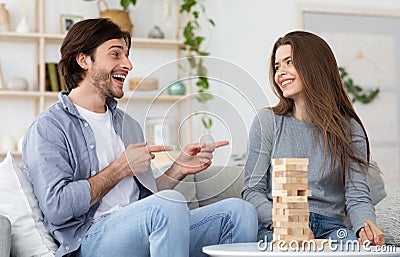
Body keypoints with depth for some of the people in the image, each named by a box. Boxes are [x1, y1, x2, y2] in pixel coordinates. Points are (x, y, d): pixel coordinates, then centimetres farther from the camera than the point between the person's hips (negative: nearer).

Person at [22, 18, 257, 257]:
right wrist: (122, 168, -8)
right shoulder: (48, 127, -1)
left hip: (141, 235, 7)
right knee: (171, 204, -34)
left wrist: (178, 170, 6)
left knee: (240, 210, -10)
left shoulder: (128, 124, 24)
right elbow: (57, 207, -15)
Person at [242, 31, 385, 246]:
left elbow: (357, 196, 2)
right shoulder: (267, 121, 7)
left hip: (330, 228, 2)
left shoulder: (349, 129, 10)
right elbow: (252, 191, 2)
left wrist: (366, 227, -22)